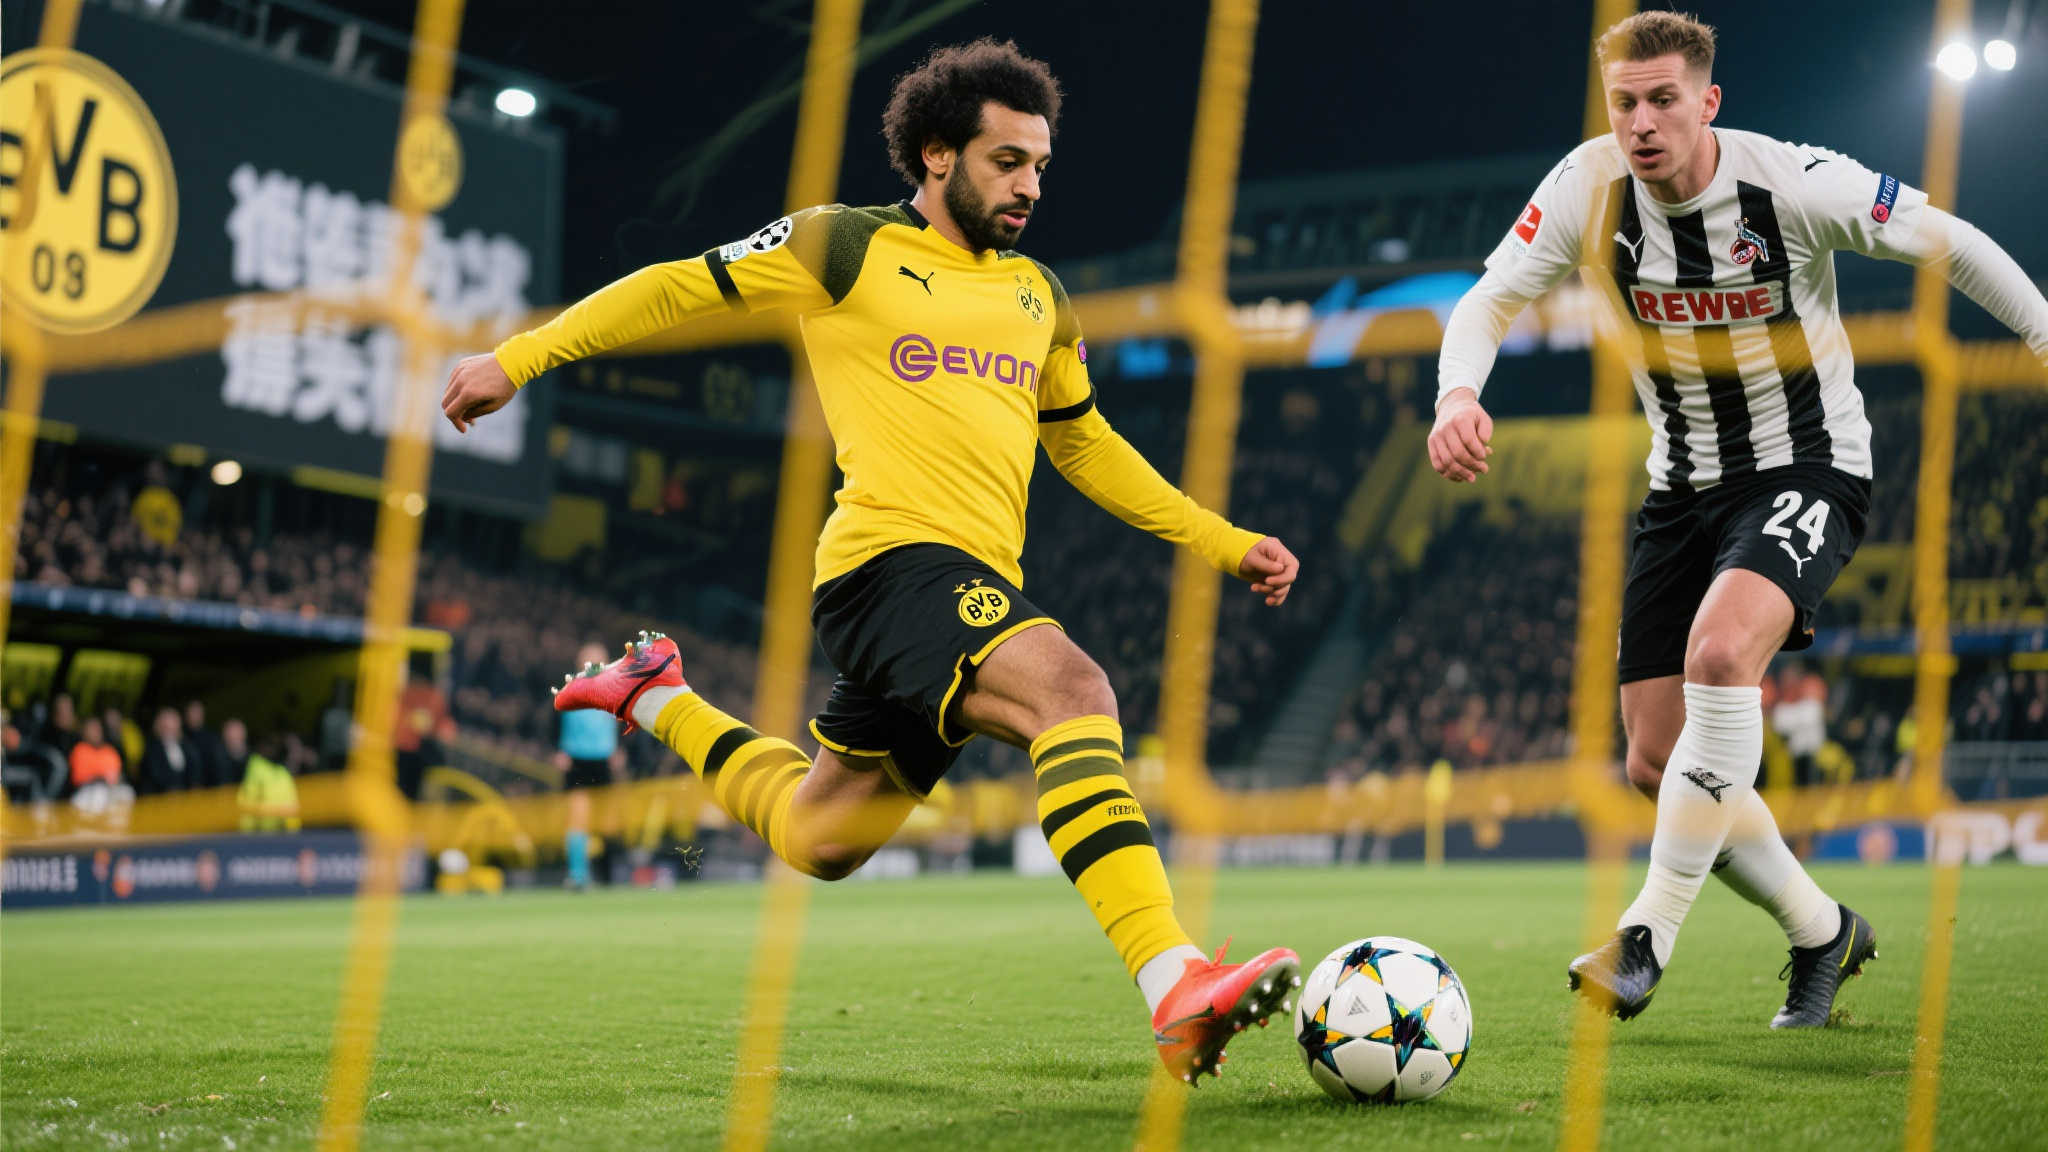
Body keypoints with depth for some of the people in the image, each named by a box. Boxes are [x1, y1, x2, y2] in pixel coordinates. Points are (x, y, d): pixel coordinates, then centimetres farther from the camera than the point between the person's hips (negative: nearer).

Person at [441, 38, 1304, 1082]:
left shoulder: (1038, 296, 20)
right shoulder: (846, 247, 2)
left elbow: (1086, 447, 30)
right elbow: (677, 289, 9)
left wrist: (1225, 542, 24)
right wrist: (519, 357, 7)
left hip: (973, 586, 8)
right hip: (895, 556, -7)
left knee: (813, 839, 17)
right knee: (1073, 691, -32)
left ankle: (658, 699, 42)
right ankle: (1176, 990, -41)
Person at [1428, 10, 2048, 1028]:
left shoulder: (1795, 184, -18)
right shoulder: (1590, 184, -10)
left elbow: (1948, 243, -5)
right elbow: (1491, 297, -9)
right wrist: (1458, 392, -29)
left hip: (1808, 466, -5)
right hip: (1684, 483, 5)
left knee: (1720, 650, -35)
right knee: (1656, 766, 2)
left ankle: (1648, 935, -26)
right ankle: (1822, 933, 24)